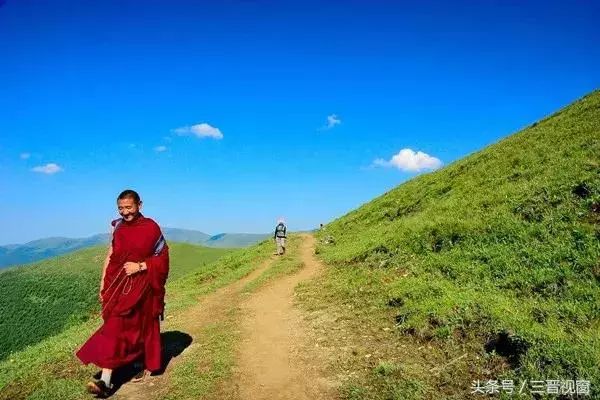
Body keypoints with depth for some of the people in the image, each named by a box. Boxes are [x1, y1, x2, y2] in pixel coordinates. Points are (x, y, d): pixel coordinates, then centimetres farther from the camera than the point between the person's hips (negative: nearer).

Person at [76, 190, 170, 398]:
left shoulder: (151, 228, -7)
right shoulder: (118, 228, 5)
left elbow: (163, 258, -5)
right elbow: (110, 256, 9)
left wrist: (140, 266, -16)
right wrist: (103, 283, 7)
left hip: (142, 287, -3)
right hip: (119, 286, 3)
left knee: (142, 325, 5)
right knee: (116, 327, 0)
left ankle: (146, 365, 27)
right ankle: (106, 381, 3)